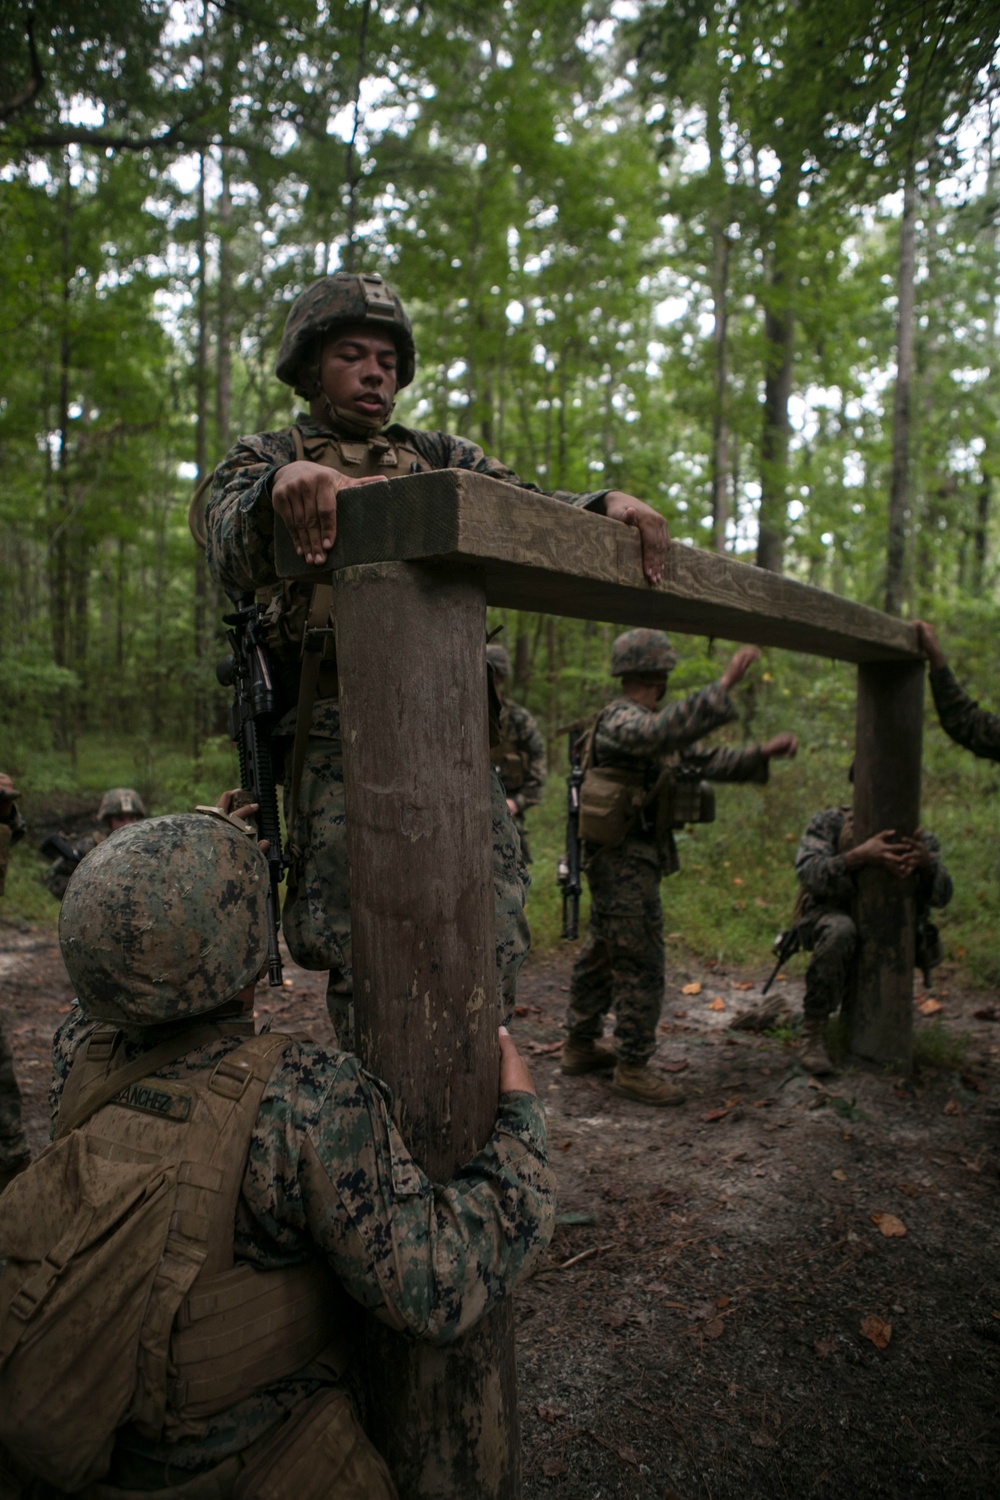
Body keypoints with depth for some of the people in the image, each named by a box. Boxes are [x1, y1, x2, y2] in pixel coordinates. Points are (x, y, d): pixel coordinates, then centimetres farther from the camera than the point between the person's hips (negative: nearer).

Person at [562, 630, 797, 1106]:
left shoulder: (647, 723, 14)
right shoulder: (620, 720, -18)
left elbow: (699, 763, 14)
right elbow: (666, 731, -40)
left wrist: (762, 753, 8)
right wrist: (723, 686, -43)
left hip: (630, 858, 10)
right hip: (624, 859, -10)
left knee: (601, 953, 17)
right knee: (640, 964, -5)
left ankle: (580, 1045, 30)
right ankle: (632, 1067, 6)